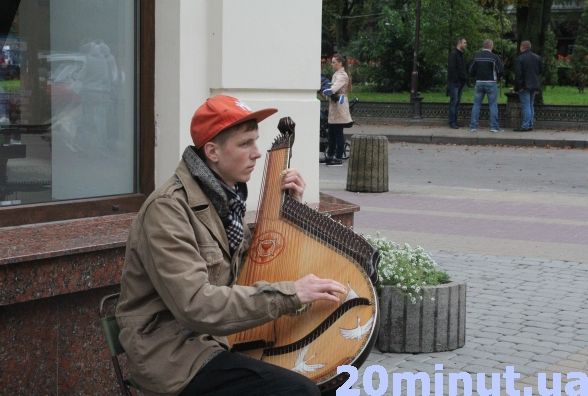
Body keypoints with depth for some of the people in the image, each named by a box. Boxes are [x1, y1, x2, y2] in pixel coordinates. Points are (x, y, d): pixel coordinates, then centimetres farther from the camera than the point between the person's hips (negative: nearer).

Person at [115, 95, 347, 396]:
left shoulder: (224, 196, 7)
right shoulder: (168, 207, -20)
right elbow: (196, 304, -29)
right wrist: (290, 293, -28)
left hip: (215, 337, 9)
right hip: (176, 354, -9)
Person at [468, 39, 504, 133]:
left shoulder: (477, 56, 2)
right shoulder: (494, 57, -8)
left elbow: (471, 70, 1)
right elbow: (501, 70, -11)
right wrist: (497, 78, 8)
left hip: (479, 83, 3)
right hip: (491, 83, -3)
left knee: (476, 104, 8)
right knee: (493, 105, 3)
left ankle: (473, 126, 5)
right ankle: (494, 127, 0)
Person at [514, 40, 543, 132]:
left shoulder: (520, 58, -12)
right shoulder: (537, 57, 11)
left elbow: (518, 74, -15)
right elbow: (541, 70, 16)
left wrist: (517, 86, -12)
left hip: (524, 86, -7)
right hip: (534, 85, 7)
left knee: (525, 106, -7)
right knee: (531, 105, 14)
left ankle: (525, 126, -9)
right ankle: (530, 125, 16)